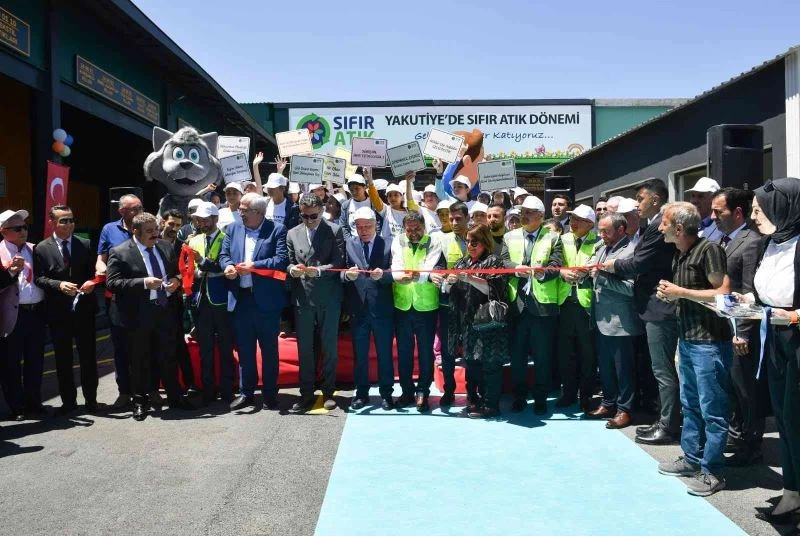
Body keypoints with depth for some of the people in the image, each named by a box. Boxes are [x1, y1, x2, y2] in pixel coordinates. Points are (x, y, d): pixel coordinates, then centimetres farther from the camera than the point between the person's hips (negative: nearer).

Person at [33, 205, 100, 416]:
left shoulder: (85, 245, 5)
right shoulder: (41, 248, 1)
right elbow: (39, 278, -3)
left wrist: (91, 283, -12)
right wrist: (59, 284, -20)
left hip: (84, 309, 1)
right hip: (58, 312, -1)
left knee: (88, 356, 7)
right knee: (63, 359, 9)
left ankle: (91, 399, 19)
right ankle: (68, 401, 21)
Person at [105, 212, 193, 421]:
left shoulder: (166, 247, 8)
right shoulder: (119, 253, -7)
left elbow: (176, 272, 20)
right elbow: (112, 283, -14)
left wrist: (176, 281, -4)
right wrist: (144, 283, -23)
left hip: (165, 311, 4)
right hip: (138, 315, -4)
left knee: (169, 357, 13)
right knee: (140, 361, 7)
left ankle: (175, 396, 25)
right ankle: (140, 402, 22)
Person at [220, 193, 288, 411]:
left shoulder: (277, 230, -4)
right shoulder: (233, 229, 12)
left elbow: (282, 259, -14)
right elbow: (223, 254, 9)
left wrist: (254, 266, -22)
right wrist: (227, 266, -13)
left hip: (266, 299, -4)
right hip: (240, 298, 4)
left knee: (269, 349, 7)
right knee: (244, 349, 12)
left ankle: (270, 394, 19)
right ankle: (246, 392, 24)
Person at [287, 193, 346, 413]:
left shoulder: (335, 231, 0)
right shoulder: (293, 234, 10)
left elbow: (339, 263, -6)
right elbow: (289, 263, 11)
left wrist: (319, 270, -21)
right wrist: (293, 269, -12)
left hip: (329, 298, -2)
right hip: (302, 297, 3)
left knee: (329, 347, 6)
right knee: (304, 347, 6)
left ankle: (328, 393, 18)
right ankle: (306, 394, 16)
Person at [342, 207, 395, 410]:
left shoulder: (388, 244, -2)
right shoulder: (348, 244, 3)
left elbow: (393, 274, -7)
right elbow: (341, 273, -2)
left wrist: (382, 274, -27)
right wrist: (347, 274, -24)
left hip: (382, 308, -1)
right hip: (358, 308, 2)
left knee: (385, 353, 9)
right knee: (359, 354, 11)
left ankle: (386, 393, 22)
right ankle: (361, 393, 24)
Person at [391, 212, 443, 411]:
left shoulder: (433, 244, -3)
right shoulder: (398, 242, 3)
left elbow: (432, 269, -20)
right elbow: (395, 268, -12)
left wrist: (417, 275, -40)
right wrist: (399, 276, -35)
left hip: (426, 305, -2)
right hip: (402, 305, 2)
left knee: (426, 351, 5)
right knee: (403, 351, 11)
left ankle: (422, 392, 17)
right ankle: (407, 391, 24)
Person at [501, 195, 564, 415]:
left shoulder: (553, 238, 5)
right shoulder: (509, 237, 12)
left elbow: (556, 266, -8)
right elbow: (503, 262, -1)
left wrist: (542, 272, -27)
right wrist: (517, 268, -21)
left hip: (543, 303, -2)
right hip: (516, 302, 2)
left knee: (543, 355, 5)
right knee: (517, 353, 9)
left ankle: (541, 399, 18)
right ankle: (519, 396, 22)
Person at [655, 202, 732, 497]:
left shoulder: (709, 249, -15)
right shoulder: (680, 253, 12)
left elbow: (723, 293, -20)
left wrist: (681, 292, -17)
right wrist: (670, 293, 5)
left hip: (709, 343, -9)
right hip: (686, 340, 9)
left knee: (712, 410, 1)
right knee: (690, 404, 17)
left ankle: (712, 472, 11)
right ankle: (692, 458, 30)